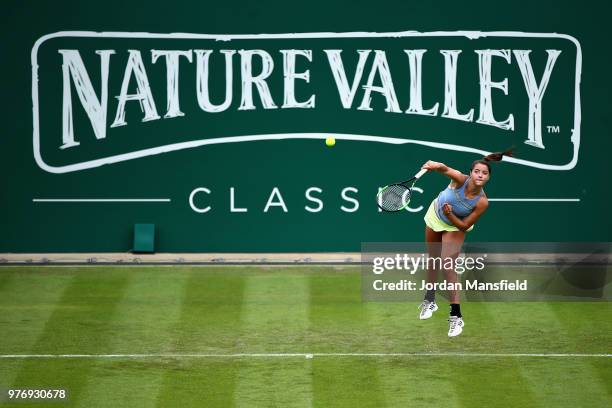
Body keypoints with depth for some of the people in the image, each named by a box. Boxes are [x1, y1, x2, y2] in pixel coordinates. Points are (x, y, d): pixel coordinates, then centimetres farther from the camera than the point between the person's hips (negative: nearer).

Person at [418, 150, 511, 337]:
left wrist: (450, 215, -41)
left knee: (447, 266, -16)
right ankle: (430, 300, 41)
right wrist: (437, 166, -79)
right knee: (433, 259, 19)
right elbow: (446, 170, -57)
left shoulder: (482, 202, -33)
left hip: (455, 226, -2)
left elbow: (464, 226, -24)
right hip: (435, 216, 2)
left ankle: (456, 316, -11)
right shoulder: (460, 180, -34)